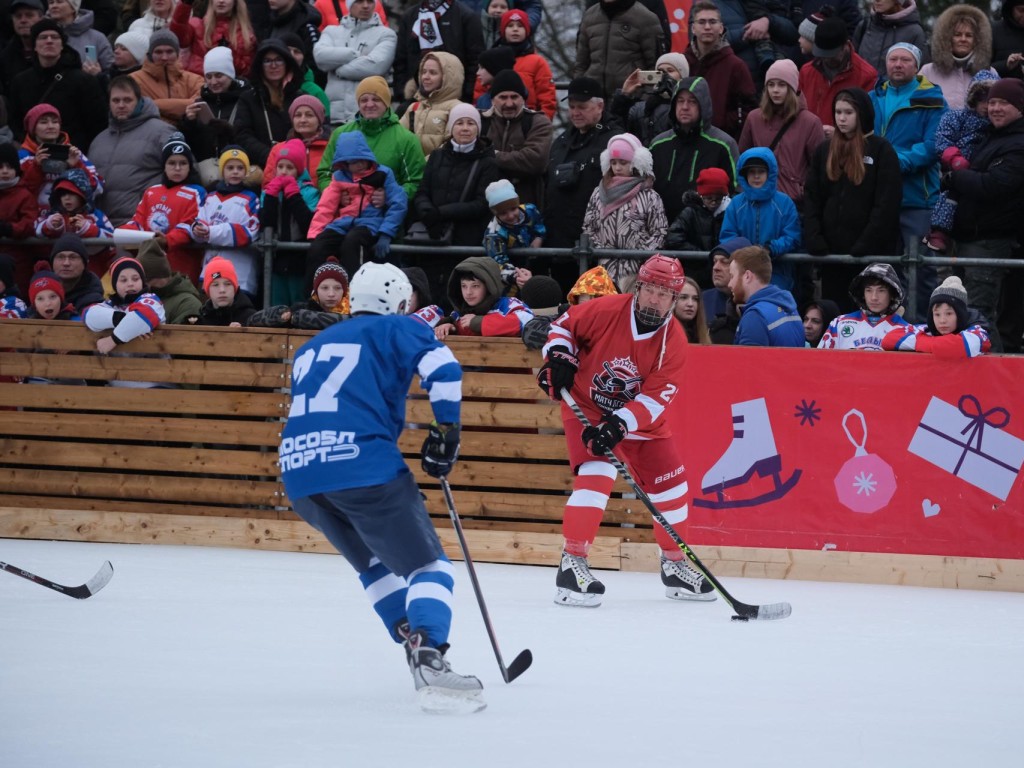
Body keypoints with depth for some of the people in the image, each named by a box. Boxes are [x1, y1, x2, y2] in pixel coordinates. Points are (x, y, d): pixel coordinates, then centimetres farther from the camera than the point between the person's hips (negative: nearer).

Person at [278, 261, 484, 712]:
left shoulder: (313, 346, 31)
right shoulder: (395, 329, 12)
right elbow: (442, 368, -7)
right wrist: (445, 431, 3)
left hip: (298, 473, 6)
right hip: (361, 466, -6)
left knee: (377, 563, 28)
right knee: (427, 566, -2)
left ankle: (417, 646, 19)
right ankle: (430, 661, -25)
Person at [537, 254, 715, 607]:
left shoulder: (674, 341, -16)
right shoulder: (605, 311, -22)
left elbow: (655, 398, -21)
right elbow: (563, 325, -3)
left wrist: (619, 425, -34)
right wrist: (558, 357, -21)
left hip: (638, 416, 4)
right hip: (587, 407, -4)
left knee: (670, 484, 6)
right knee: (596, 475, -25)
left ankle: (674, 565, 26)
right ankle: (572, 562, -21)